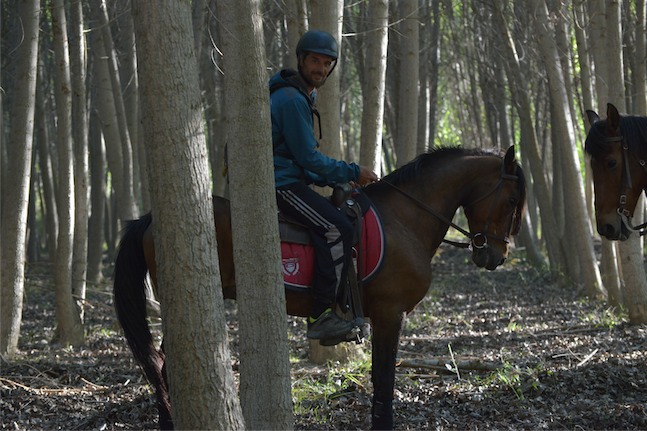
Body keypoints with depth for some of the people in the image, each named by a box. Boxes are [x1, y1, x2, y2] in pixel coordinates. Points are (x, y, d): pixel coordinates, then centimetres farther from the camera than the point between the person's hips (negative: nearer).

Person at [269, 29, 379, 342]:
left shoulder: (304, 95, 19)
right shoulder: (291, 99, -16)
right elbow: (308, 157, -17)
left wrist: (335, 179, 12)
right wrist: (352, 173, -8)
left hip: (285, 178, 11)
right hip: (280, 183, -11)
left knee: (338, 221, 16)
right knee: (337, 229, -21)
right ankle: (320, 316, -22)